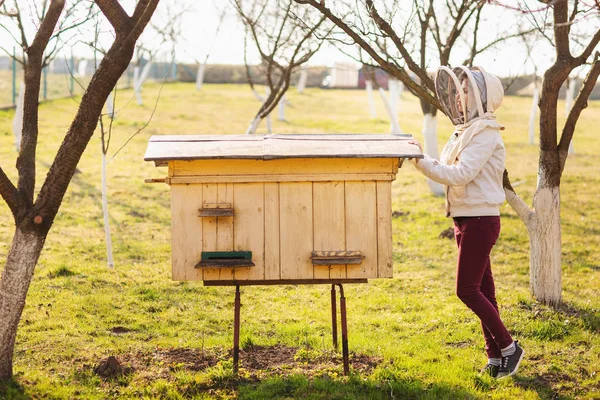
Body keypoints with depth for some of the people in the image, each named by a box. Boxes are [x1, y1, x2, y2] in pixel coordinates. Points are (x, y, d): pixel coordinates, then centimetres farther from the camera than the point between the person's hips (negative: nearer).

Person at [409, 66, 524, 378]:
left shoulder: (485, 134, -16)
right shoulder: (466, 130, 14)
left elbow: (460, 174, -25)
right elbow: (450, 172, 13)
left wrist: (422, 162, -24)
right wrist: (421, 160, 2)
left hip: (480, 220, -10)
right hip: (466, 219, 10)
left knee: (467, 290, -7)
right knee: (482, 289, 12)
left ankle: (508, 347, 5)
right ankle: (496, 357, 18)